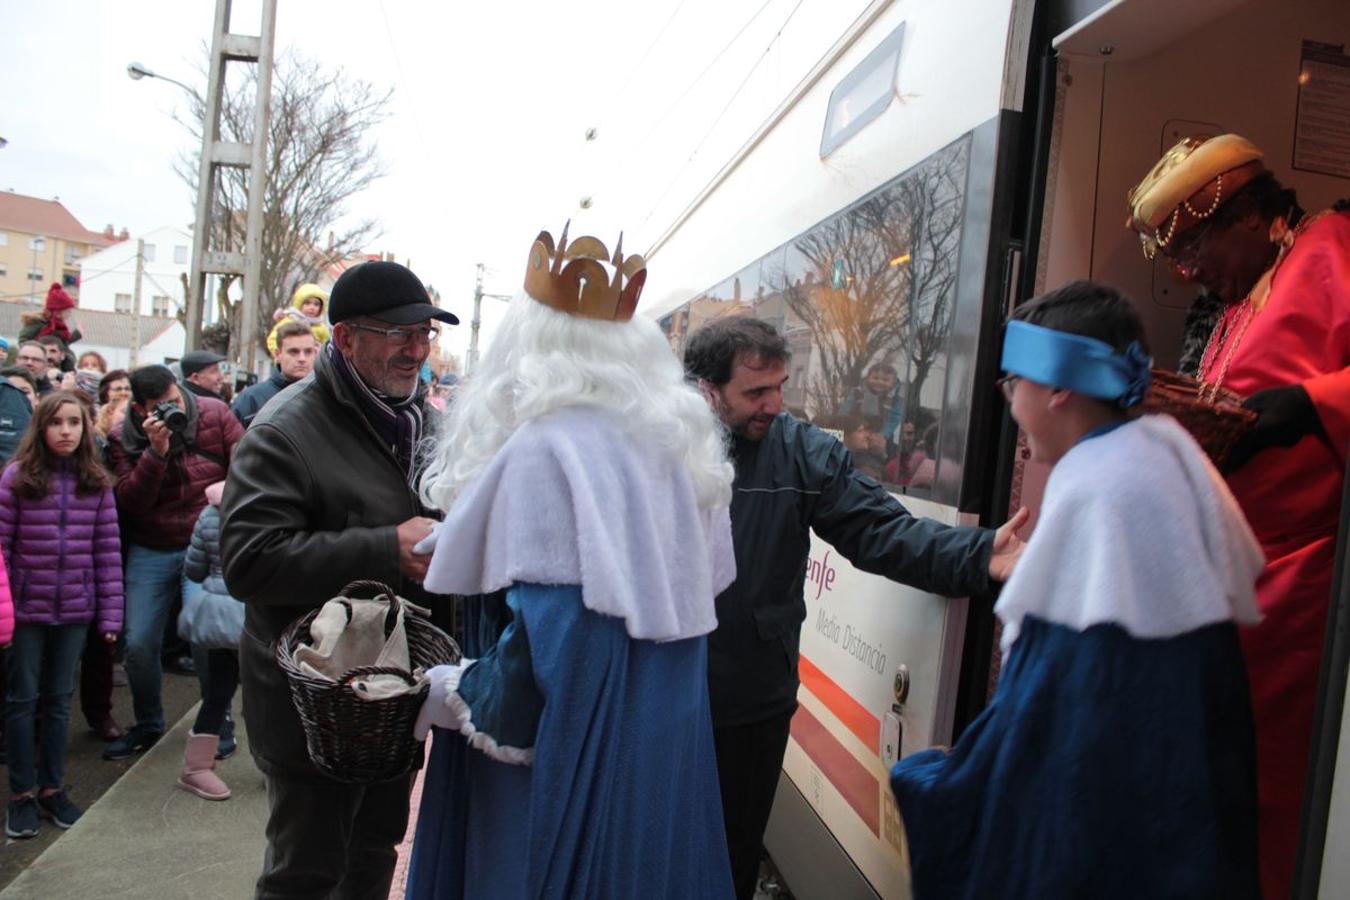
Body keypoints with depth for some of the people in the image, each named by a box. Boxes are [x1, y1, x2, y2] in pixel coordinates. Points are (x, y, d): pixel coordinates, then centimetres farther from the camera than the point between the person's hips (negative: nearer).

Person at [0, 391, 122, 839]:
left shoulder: (96, 482, 1)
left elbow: (108, 549, 1)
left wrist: (110, 614, -2)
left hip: (75, 610, 2)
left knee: (59, 700, 13)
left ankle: (52, 788, 26)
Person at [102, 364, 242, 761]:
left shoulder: (214, 414, -7)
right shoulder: (124, 437, -4)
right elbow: (130, 501, -13)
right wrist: (156, 451, -23)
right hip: (150, 551, 2)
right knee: (139, 643, 5)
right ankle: (148, 725, 29)